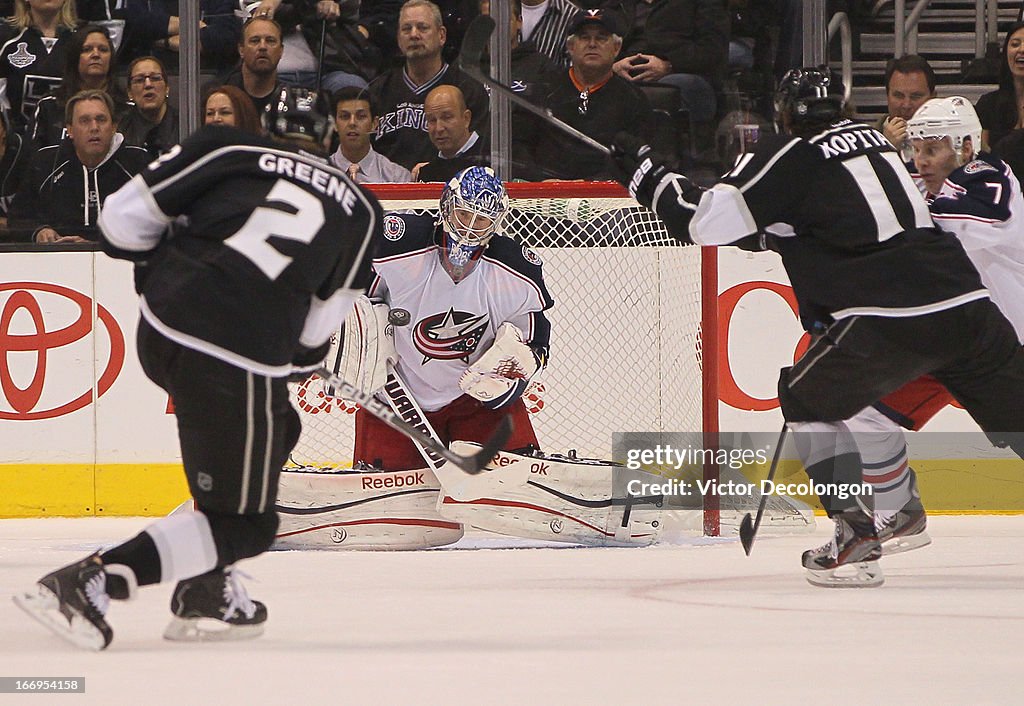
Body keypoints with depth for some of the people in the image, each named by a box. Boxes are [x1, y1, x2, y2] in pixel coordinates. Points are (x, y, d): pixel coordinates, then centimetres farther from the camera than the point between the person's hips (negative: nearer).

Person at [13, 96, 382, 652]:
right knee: (243, 524, 6)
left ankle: (206, 594, 26)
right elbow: (314, 335, 11)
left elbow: (123, 220, 10)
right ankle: (89, 583, -12)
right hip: (243, 355, -5)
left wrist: (160, 259, 29)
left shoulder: (232, 149, 11)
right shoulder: (359, 212, 12)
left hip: (158, 332, 5)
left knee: (275, 433, 29)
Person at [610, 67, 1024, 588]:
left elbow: (706, 224, 0)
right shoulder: (872, 139, 23)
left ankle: (856, 535, 4)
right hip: (967, 302, 5)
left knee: (806, 397, 14)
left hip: (891, 319, -5)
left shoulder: (785, 157, 3)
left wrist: (645, 174, 12)